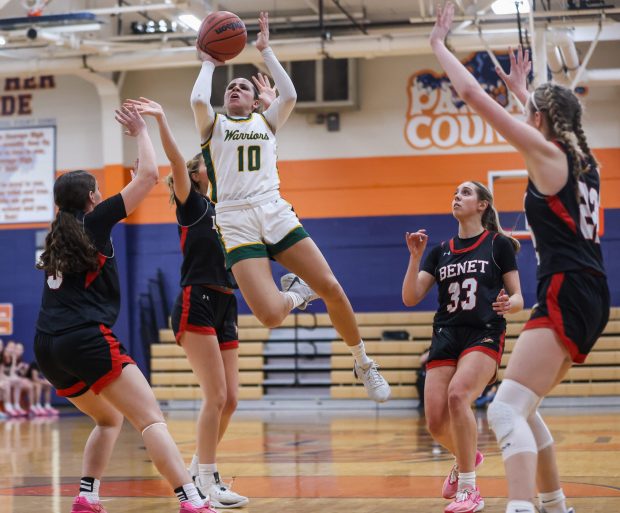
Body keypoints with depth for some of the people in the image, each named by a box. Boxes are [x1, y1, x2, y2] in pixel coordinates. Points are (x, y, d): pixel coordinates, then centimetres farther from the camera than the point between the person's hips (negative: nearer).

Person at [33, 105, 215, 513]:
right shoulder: (95, 222, 2)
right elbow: (149, 175, 2)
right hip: (88, 339, -8)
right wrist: (140, 132, 16)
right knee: (151, 420, -12)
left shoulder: (59, 234, 19)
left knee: (109, 419, 25)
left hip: (49, 347, 8)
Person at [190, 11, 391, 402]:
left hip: (276, 214, 2)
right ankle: (296, 292, 17)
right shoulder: (214, 126, 15)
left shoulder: (267, 121, 20)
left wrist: (266, 51, 10)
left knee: (331, 287, -10)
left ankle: (364, 364, 13)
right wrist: (209, 64, 10)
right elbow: (198, 100, -8)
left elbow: (290, 95, 0)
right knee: (270, 315, -21)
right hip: (236, 224, -2)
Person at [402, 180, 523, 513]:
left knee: (458, 394, -31)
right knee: (436, 422, -7)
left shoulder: (499, 245, 4)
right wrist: (415, 257, -5)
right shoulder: (440, 251, 14)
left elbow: (518, 298, 3)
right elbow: (410, 298, 7)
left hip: (484, 335, -4)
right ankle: (466, 458, 30)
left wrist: (508, 304, -20)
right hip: (445, 337, 4)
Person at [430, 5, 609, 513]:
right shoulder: (584, 160, 16)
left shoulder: (546, 152, -5)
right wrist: (522, 89, 54)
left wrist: (439, 45, 7)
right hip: (591, 297, 9)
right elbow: (556, 115, 43)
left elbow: (473, 94, -5)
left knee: (506, 411, -20)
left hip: (566, 295, -9)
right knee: (521, 408, 21)